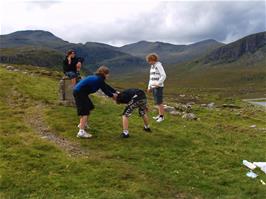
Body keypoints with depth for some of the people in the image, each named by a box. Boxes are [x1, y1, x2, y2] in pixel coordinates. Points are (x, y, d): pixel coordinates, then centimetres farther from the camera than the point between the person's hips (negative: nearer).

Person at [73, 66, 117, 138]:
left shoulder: (97, 78, 13)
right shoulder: (99, 80, -17)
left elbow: (106, 86, 18)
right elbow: (105, 90, -10)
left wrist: (115, 92, 14)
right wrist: (112, 95, 6)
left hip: (78, 91, 11)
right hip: (80, 92, -11)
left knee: (89, 107, 25)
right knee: (85, 112, -11)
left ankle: (82, 124, 43)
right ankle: (81, 132, -14)